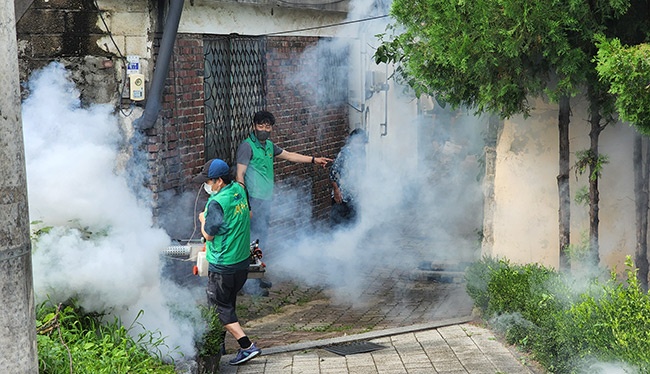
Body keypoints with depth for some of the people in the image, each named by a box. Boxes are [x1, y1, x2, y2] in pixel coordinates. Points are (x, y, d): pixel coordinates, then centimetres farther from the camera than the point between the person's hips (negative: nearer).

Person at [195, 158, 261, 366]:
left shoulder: (216, 203, -24)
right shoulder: (240, 190, 2)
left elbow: (208, 234, -15)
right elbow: (248, 216, 17)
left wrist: (202, 219, 3)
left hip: (223, 265, -9)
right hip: (242, 259, 9)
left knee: (219, 306, 2)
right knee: (228, 302, 20)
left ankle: (247, 346, -6)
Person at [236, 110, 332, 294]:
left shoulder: (269, 146, 14)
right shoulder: (247, 146, -11)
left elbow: (289, 155, 28)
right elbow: (240, 175, -15)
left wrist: (314, 159, 29)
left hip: (266, 199, 9)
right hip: (254, 199, -9)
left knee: (262, 239, 14)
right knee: (255, 240, -8)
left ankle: (257, 279, 24)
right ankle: (251, 284, -3)